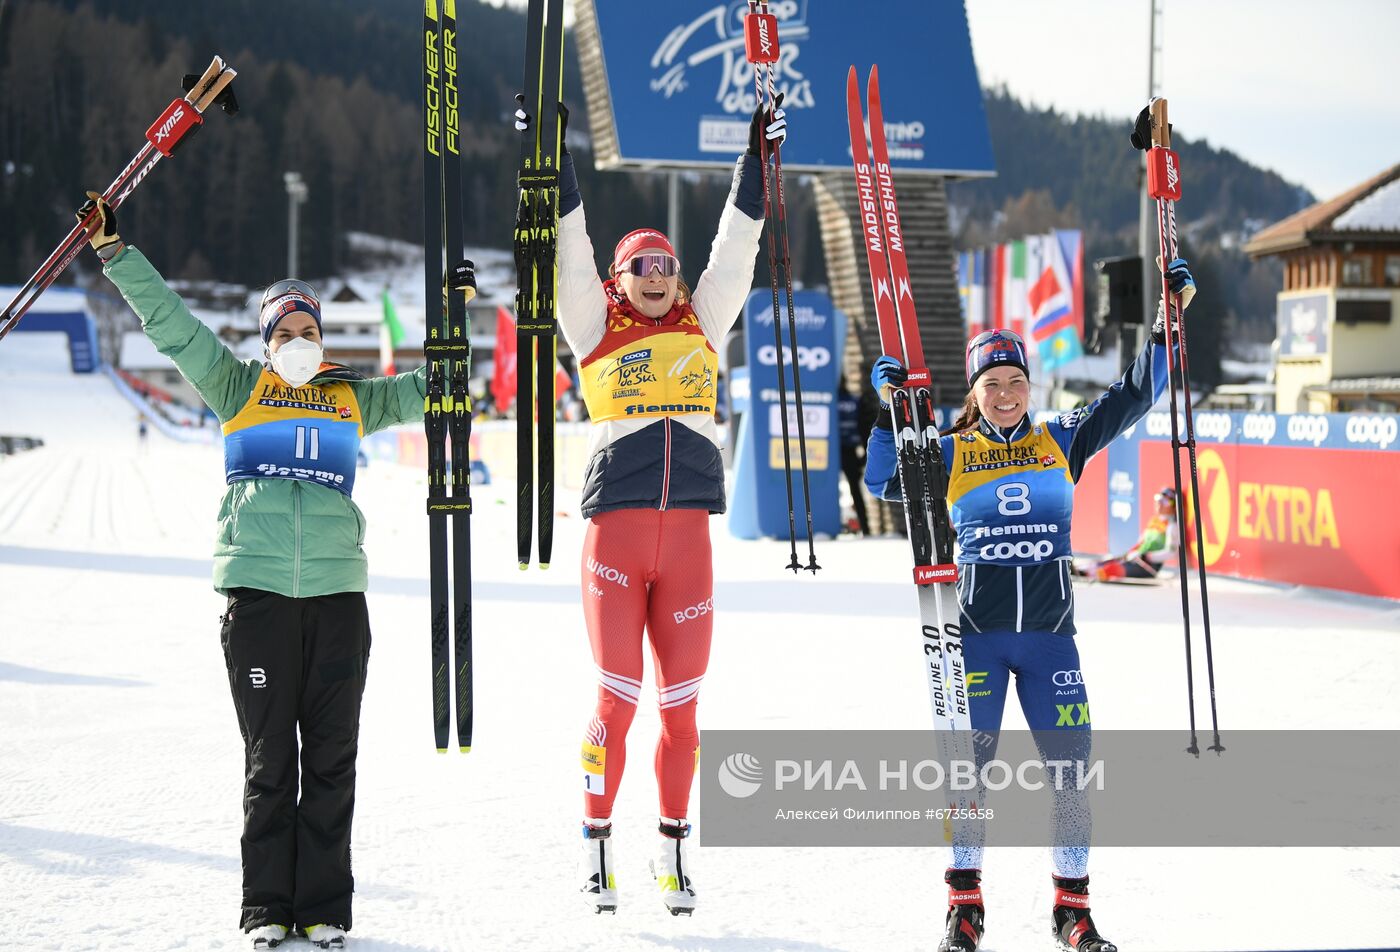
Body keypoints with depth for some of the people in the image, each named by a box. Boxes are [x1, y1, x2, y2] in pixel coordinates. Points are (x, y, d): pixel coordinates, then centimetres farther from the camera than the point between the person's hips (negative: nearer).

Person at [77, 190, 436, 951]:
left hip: (338, 593, 2)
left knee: (331, 757, 2)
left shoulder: (351, 397, 17)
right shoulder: (237, 389, 12)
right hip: (257, 593, -2)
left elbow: (426, 389, 24)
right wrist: (114, 251, 1)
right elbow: (170, 323, 7)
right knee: (268, 758, 1)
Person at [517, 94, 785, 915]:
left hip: (687, 534, 3)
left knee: (681, 704, 5)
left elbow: (736, 247, 15)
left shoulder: (701, 328, 14)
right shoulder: (597, 333, 7)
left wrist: (758, 158, 12)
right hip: (616, 531, -2)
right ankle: (598, 843, 9)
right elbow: (571, 250, 3)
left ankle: (675, 847, 16)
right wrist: (552, 157, -2)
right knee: (617, 699, -4)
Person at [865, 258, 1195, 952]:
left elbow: (1134, 397, 8)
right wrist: (890, 412, -14)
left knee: (1072, 767, -1)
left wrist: (1166, 322, 0)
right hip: (975, 633, -1)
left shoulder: (1062, 442, 8)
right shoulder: (951, 454, 5)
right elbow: (884, 483, -3)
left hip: (1050, 635, 1)